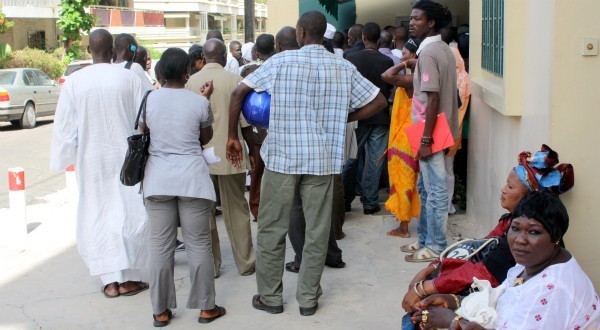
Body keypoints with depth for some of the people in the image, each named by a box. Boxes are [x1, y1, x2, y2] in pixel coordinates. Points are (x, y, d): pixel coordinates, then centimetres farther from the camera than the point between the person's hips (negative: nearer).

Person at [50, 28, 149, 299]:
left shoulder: (74, 82, -8)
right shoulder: (129, 78, -10)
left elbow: (64, 125, -2)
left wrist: (64, 157, 12)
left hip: (91, 160, 1)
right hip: (125, 157, -1)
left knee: (97, 217, 11)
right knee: (128, 214, 9)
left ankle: (111, 280, 11)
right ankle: (128, 278, 11)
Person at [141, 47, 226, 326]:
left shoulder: (149, 100, -1)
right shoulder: (198, 101, -7)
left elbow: (143, 133, 12)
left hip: (157, 179, 2)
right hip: (191, 178, -2)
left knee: (159, 245, 7)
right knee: (198, 244, 7)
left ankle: (161, 311, 14)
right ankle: (206, 307, 16)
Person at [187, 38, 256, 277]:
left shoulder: (192, 81, -1)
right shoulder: (234, 80, -7)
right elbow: (245, 120, -5)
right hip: (230, 154, -1)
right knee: (236, 208, 9)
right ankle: (245, 263, 15)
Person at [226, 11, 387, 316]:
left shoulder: (280, 61, -4)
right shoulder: (343, 68, 3)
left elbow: (238, 93, -5)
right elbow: (378, 101, 7)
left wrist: (233, 136, 4)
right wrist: (343, 119, 11)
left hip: (282, 156, -2)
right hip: (323, 159, 2)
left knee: (272, 228, 10)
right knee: (317, 230, 10)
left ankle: (270, 296, 18)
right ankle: (308, 298, 17)